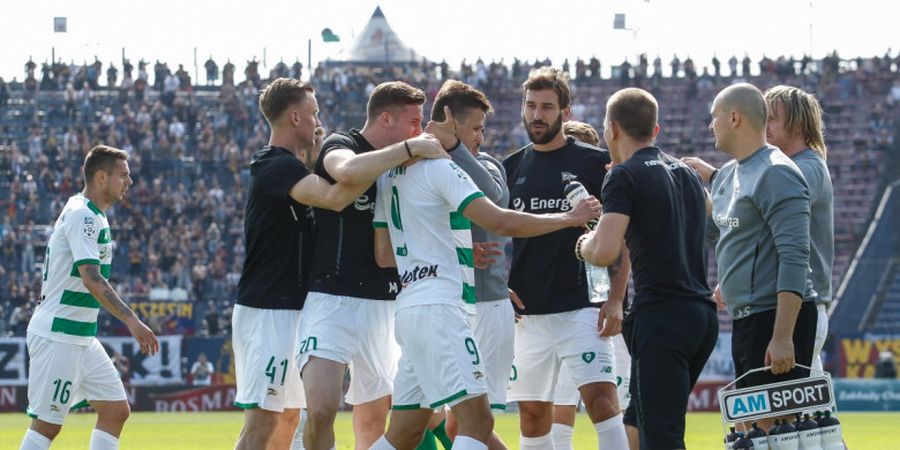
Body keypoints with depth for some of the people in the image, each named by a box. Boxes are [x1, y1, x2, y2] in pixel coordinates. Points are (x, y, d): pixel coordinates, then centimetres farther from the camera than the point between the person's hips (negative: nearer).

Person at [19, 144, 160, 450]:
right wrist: (131, 320, -30)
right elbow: (91, 278, -26)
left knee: (116, 410, 5)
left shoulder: (92, 215, 15)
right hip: (57, 336, -10)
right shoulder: (81, 215, -16)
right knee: (47, 424, -8)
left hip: (82, 339, 10)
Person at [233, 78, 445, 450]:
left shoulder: (282, 165, 17)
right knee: (263, 420, -13)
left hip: (288, 311, 11)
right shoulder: (278, 167, -17)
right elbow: (333, 196, -35)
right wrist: (406, 150, -34)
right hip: (268, 311, -11)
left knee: (289, 416, 14)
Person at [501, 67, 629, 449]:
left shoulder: (595, 163, 0)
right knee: (532, 414, 7)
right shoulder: (511, 169, 11)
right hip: (527, 313, 4)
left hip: (581, 308, -4)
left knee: (601, 399, -16)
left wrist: (615, 299, -7)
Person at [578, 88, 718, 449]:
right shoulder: (687, 173, 17)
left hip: (660, 315, -8)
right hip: (703, 316, 8)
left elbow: (605, 252, -18)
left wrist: (583, 245, 4)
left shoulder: (624, 176, -7)